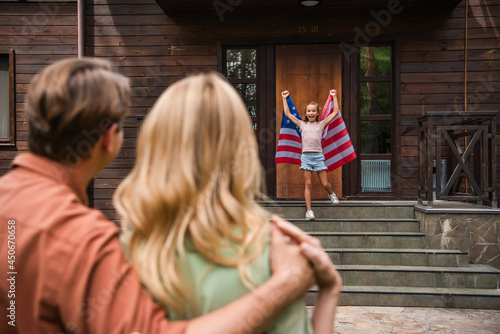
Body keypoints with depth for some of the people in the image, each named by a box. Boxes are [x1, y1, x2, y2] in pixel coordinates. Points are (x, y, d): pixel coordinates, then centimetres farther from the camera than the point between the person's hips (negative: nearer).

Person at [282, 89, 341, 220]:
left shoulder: (321, 124, 10)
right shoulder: (302, 124, 11)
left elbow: (335, 112, 12)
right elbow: (288, 114, 15)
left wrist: (334, 96, 15)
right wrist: (284, 99, 18)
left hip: (318, 155, 0)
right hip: (306, 155, 0)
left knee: (325, 184, 4)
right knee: (308, 184, 0)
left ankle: (331, 193, 39)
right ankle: (309, 210, 4)